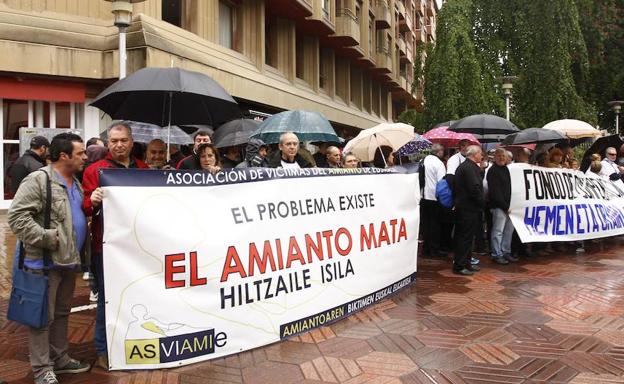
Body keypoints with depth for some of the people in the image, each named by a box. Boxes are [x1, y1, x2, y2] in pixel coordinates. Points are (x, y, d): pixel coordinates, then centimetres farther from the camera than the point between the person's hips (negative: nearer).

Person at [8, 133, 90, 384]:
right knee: (43, 316, 1)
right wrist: (47, 238, -21)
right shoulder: (37, 180, -13)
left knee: (61, 313, 18)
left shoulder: (75, 183, 15)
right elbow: (17, 216, -19)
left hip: (69, 260, 8)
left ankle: (59, 359, 30)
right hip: (45, 262, -8)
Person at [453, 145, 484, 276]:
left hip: (462, 205, 11)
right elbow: (475, 188, -23)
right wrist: (482, 203, -9)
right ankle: (459, 266, 0)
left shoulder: (462, 166, 17)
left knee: (465, 236, 16)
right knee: (466, 237, -5)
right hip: (469, 208, -11)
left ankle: (465, 263, 24)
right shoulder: (470, 168, -17)